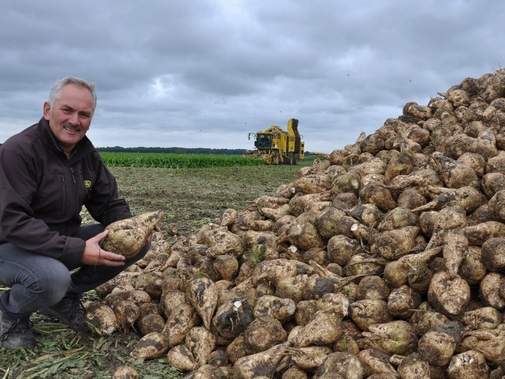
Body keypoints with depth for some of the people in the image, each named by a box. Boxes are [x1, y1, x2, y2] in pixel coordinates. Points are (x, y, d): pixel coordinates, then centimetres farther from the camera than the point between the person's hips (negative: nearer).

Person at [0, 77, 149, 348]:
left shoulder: (86, 152, 2)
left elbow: (109, 203, 7)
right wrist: (76, 251, -34)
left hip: (65, 239, 7)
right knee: (53, 277, -39)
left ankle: (65, 297, 7)